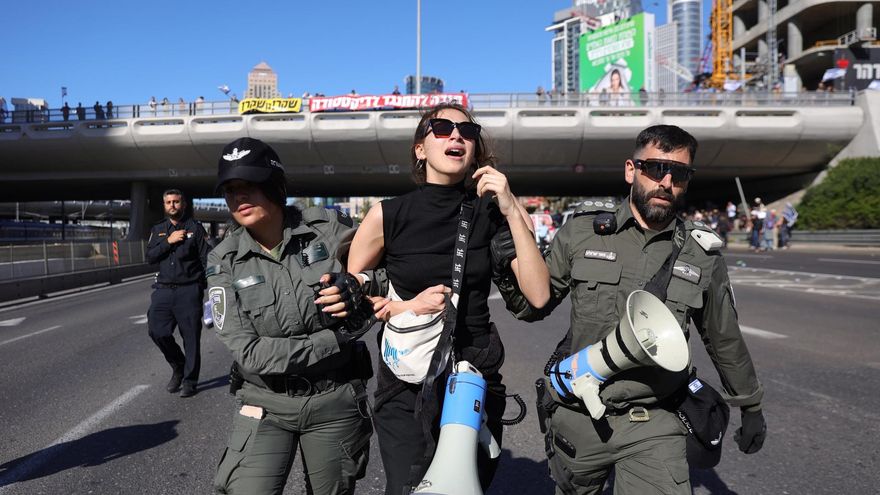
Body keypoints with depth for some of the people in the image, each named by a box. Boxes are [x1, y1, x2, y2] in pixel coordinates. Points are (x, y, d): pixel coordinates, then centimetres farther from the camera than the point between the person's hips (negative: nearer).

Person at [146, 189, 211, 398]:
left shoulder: (195, 228, 2)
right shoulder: (158, 230, 15)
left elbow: (207, 260, -2)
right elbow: (150, 257, 5)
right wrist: (168, 241, -9)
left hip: (189, 290, -4)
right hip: (164, 289, 4)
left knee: (191, 337, 0)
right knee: (157, 331, -4)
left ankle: (189, 381, 13)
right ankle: (178, 367, 21)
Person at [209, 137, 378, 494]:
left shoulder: (328, 228, -9)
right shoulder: (224, 260, -8)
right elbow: (249, 353, -15)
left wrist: (359, 293, -25)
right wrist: (338, 338, -17)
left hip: (335, 400, 1)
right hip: (266, 404, 0)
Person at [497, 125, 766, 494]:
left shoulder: (702, 255, 0)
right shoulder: (581, 232, -3)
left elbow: (725, 340, 13)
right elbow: (532, 306, 4)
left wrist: (750, 406, 22)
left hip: (654, 425, 0)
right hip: (576, 416, 1)